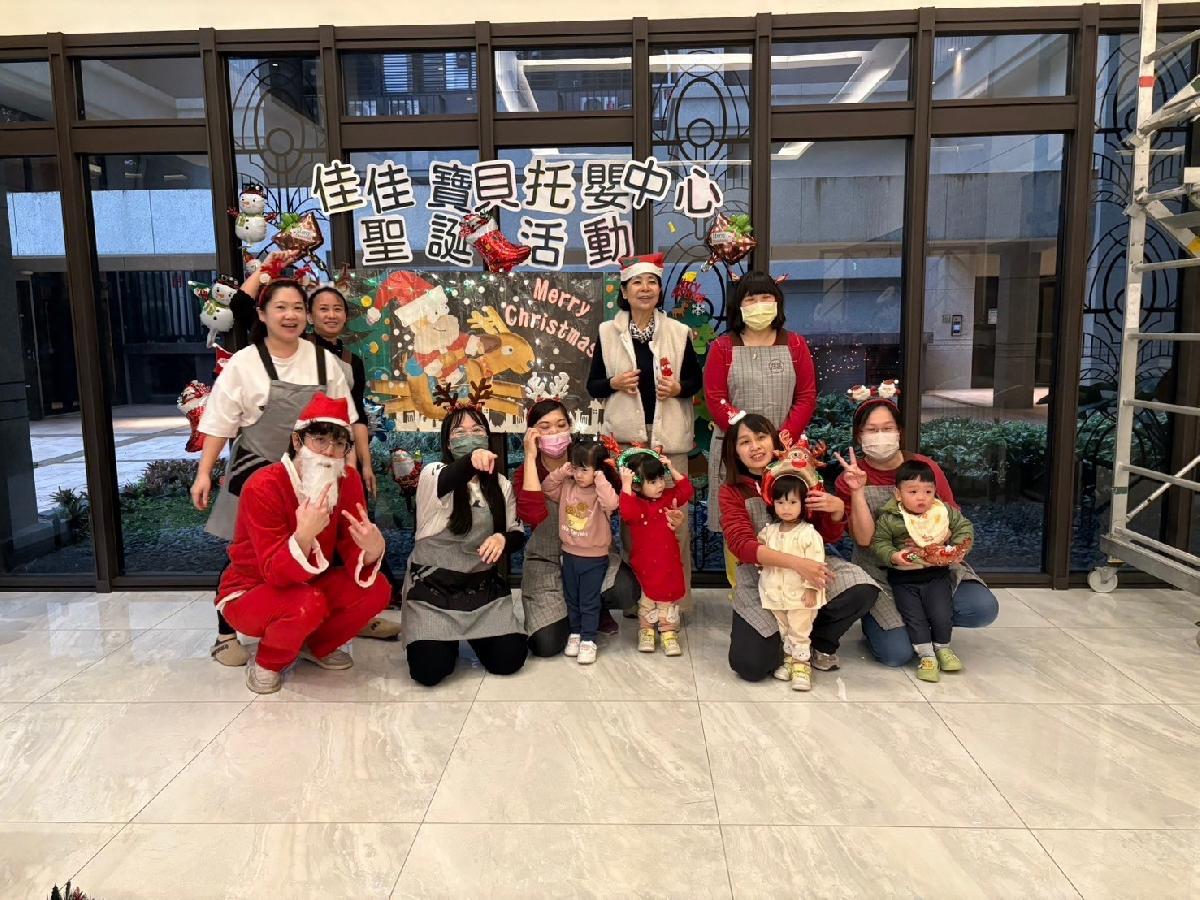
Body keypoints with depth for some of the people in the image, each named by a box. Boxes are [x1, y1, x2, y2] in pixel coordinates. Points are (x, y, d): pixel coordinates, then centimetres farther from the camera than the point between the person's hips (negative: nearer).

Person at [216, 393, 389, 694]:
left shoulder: (348, 481, -12)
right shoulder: (263, 487, -27)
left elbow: (353, 557, -15)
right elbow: (277, 574, -31)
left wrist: (372, 549, -39)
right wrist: (304, 535, -51)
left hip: (307, 585, 5)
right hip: (248, 595, -5)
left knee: (377, 589, -19)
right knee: (307, 604, -36)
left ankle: (316, 646, 9)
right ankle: (267, 662, -2)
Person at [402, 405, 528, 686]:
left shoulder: (501, 484, 6)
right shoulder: (433, 474, -8)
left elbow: (518, 534, 8)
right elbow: (445, 483, -33)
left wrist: (503, 539, -18)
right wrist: (471, 460, -56)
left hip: (483, 586, 3)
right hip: (432, 586, -3)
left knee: (508, 660, -13)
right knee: (430, 669, -18)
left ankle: (473, 635, 21)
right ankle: (445, 638, 18)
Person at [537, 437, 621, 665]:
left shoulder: (602, 491, -18)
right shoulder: (567, 486, -3)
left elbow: (611, 503, -38)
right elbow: (546, 489, 7)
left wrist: (600, 478, -32)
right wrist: (560, 473, -7)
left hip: (594, 558, -5)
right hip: (569, 554, 5)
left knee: (589, 602, 5)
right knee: (571, 599, 19)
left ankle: (588, 640, 17)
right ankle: (575, 633, 35)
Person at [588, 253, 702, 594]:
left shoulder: (678, 332, 6)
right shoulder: (608, 332, 5)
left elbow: (696, 379, 13)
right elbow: (593, 385, 8)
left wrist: (679, 389, -8)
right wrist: (614, 383, -12)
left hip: (669, 435, 0)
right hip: (625, 434, 0)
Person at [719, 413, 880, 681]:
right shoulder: (732, 492, -4)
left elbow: (829, 537, 5)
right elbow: (742, 545, -19)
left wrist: (837, 509, -19)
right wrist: (795, 563, -34)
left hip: (809, 565, 2)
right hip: (760, 580, -2)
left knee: (862, 590, -25)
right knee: (750, 665, -19)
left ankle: (820, 642, 7)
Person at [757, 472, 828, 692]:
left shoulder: (808, 533, -15)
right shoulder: (769, 531, 3)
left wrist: (811, 588, -17)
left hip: (800, 594, -5)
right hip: (775, 593, 5)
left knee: (800, 631, 3)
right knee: (782, 631, 16)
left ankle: (801, 665, 13)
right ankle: (789, 659, 31)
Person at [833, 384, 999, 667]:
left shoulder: (926, 467, -3)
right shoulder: (849, 479, -7)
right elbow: (864, 539, -16)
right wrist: (857, 491, -27)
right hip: (880, 576, -2)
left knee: (984, 609, -21)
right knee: (896, 653, -20)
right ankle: (873, 621, 15)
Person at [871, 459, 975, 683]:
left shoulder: (945, 512, -2)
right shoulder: (888, 518, -11)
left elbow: (965, 527, 8)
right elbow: (879, 542, -10)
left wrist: (956, 549, -7)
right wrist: (893, 556, -27)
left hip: (937, 574, 2)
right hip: (903, 577, -2)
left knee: (941, 613, -3)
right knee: (914, 616, -3)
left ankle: (942, 647, 23)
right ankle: (926, 655, 12)